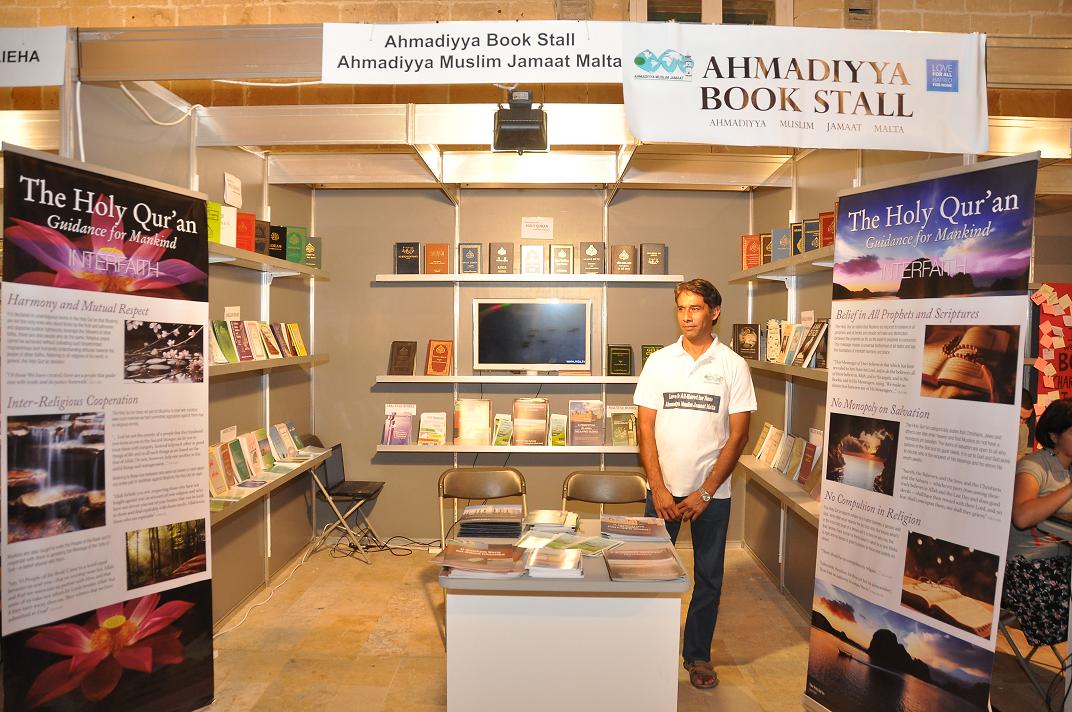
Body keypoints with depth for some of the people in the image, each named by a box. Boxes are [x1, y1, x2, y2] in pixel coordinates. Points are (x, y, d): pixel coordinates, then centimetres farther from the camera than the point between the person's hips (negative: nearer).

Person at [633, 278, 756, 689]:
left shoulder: (732, 365, -3)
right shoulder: (659, 362, 1)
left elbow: (738, 435, -4)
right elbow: (645, 428, -1)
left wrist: (705, 492, -9)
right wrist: (659, 489, -8)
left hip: (712, 493, -1)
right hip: (663, 489, 1)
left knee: (709, 578, 11)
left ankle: (697, 654, 29)